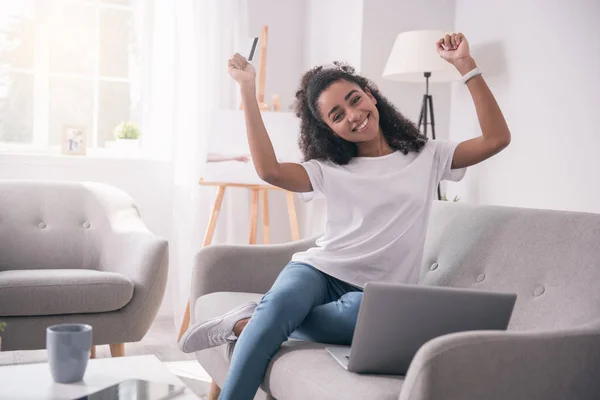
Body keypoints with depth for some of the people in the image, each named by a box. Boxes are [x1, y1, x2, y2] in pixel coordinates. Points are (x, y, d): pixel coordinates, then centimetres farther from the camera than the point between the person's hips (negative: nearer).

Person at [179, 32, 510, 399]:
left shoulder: (427, 157, 10)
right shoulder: (330, 170, 10)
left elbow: (497, 139, 0)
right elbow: (269, 170, -8)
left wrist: (466, 66, -6)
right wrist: (248, 90, -8)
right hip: (320, 270, 1)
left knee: (361, 313, -39)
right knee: (283, 301, -36)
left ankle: (246, 324, -24)